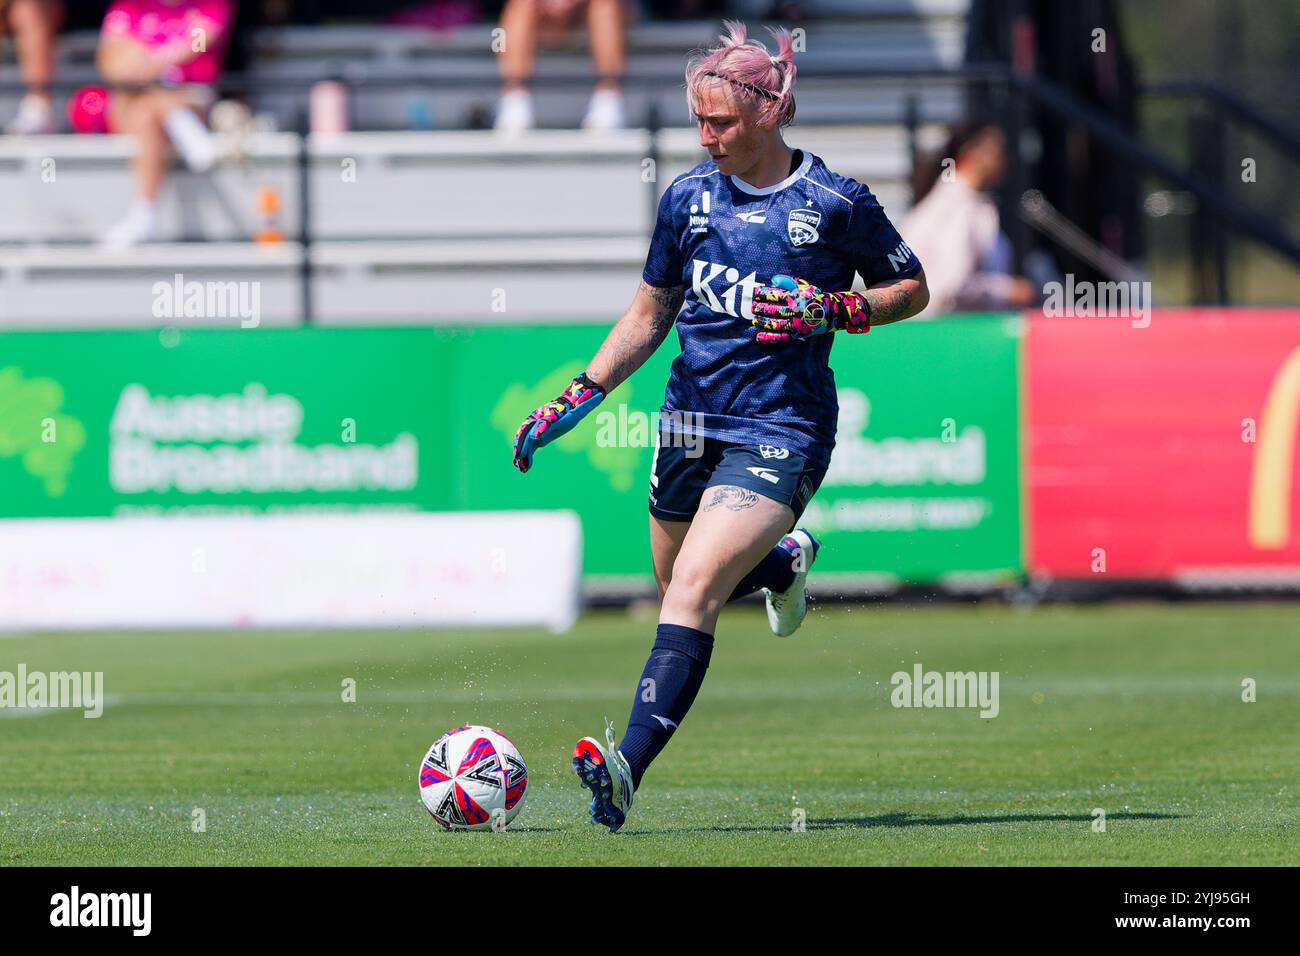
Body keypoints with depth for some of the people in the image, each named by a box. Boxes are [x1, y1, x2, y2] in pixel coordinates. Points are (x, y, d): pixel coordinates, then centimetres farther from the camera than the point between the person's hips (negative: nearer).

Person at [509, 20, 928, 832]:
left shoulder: (836, 204, -7)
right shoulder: (690, 196, 6)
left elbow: (912, 289, 6)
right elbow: (650, 314, 17)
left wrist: (830, 310, -12)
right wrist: (579, 398, 9)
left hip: (781, 429, -6)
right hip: (692, 420, 6)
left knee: (695, 588, -22)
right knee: (679, 591, 16)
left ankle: (630, 766, -29)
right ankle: (782, 563, 49)